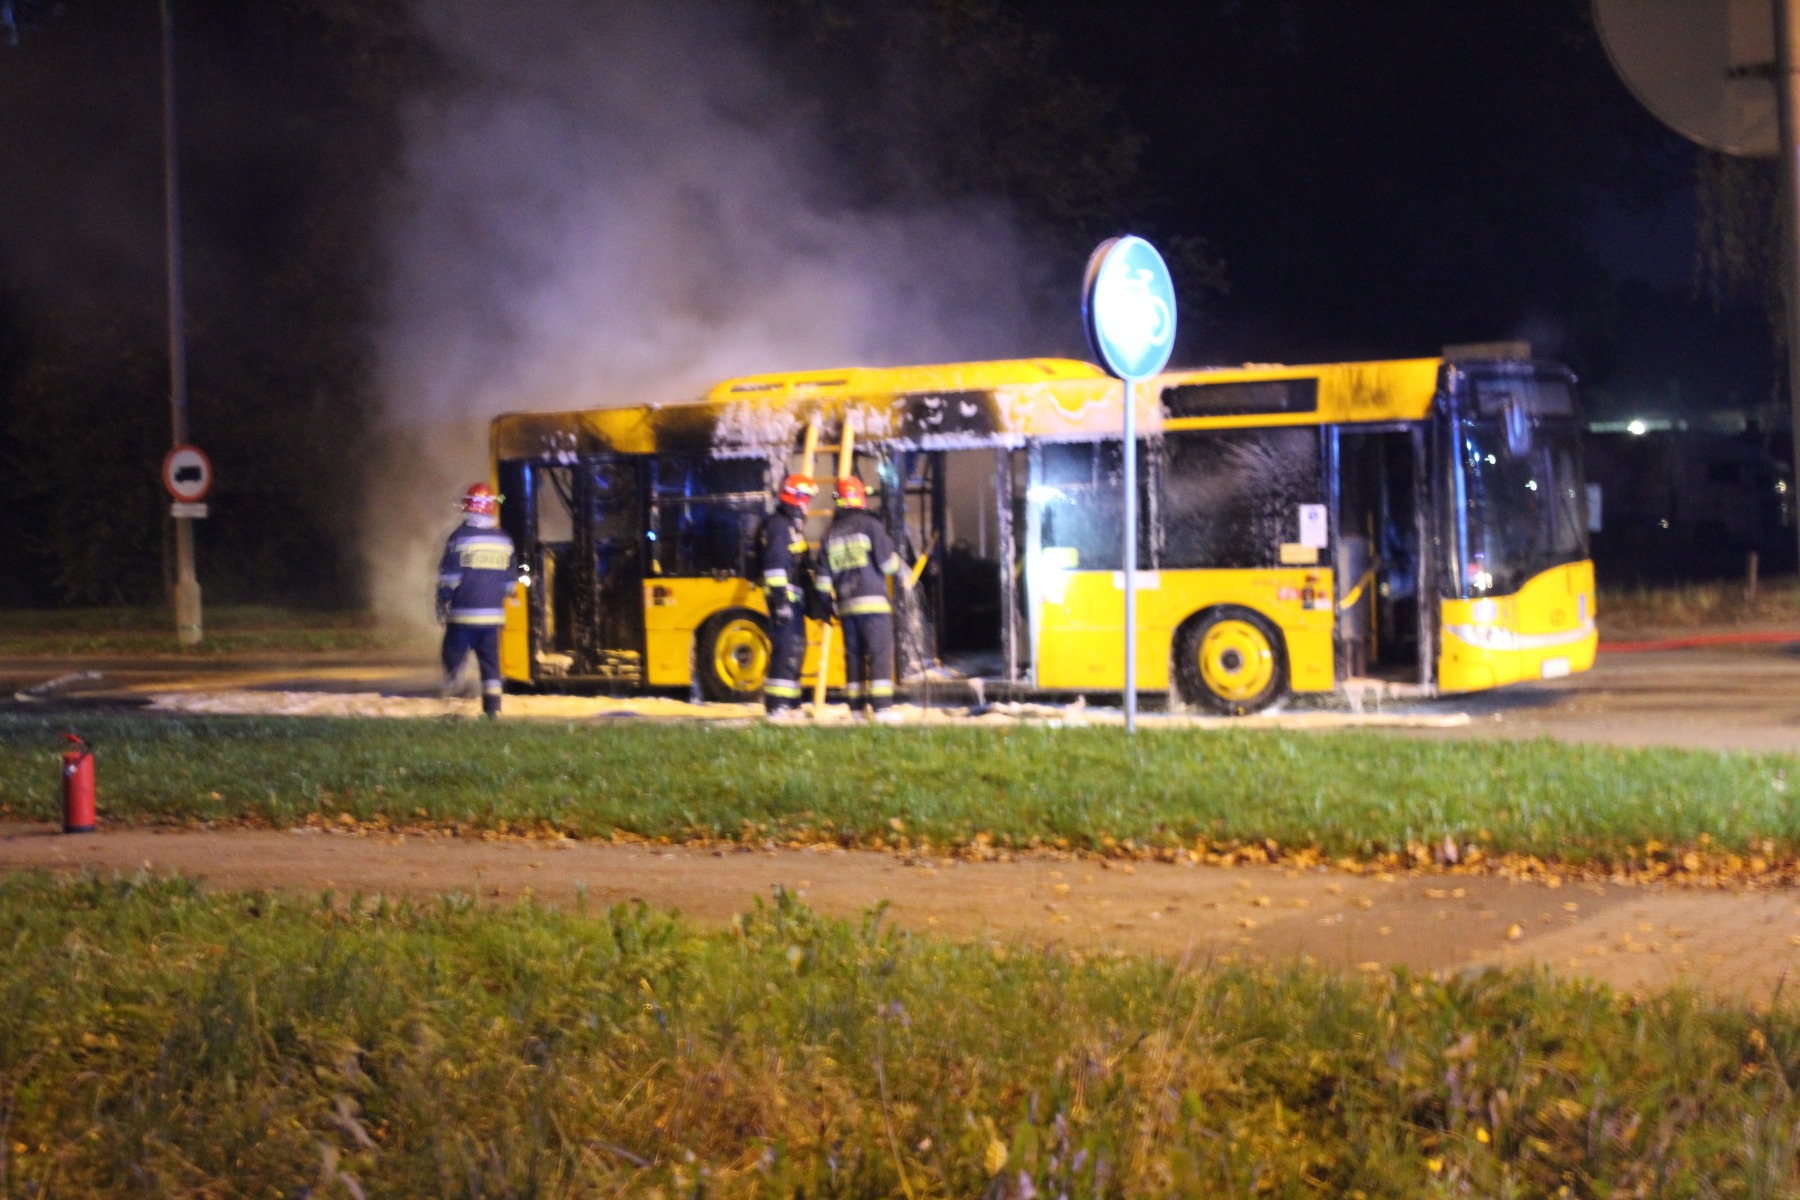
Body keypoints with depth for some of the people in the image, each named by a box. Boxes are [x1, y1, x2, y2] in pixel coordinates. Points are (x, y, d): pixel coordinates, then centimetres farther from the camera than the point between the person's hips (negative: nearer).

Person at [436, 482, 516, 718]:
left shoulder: (460, 537, -7)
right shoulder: (504, 541, 8)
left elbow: (448, 577, -6)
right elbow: (509, 582, 16)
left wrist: (442, 607, 2)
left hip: (463, 614, -4)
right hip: (493, 615, 4)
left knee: (453, 658, 6)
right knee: (490, 663, 7)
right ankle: (492, 708, 2)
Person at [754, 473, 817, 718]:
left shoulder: (793, 525, 21)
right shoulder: (779, 525, -12)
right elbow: (775, 565, -20)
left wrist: (809, 598, 27)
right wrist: (780, 599, -25)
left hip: (794, 598, 11)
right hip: (784, 597, -11)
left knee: (795, 649, 13)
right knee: (785, 651, -13)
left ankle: (790, 704, 19)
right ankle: (777, 706, -14)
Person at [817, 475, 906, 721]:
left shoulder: (832, 534, 11)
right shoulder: (870, 525, -5)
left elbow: (825, 574, 11)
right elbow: (887, 560, -7)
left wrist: (826, 601, 18)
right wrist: (902, 575, 12)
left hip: (845, 605, 5)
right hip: (873, 600, -5)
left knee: (853, 655, 9)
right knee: (880, 652, -6)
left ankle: (857, 708, 9)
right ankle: (882, 707, -13)